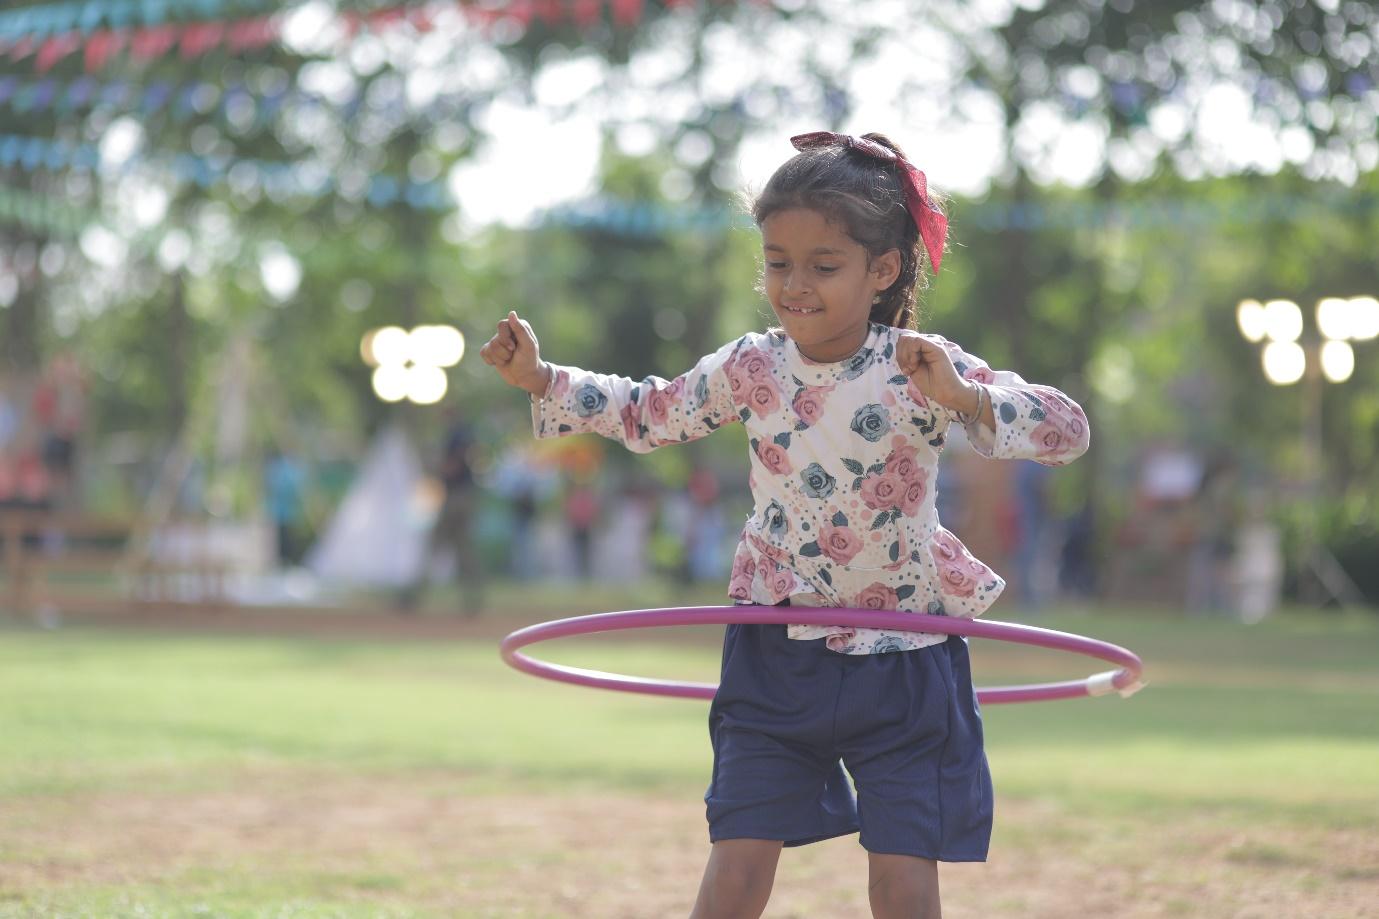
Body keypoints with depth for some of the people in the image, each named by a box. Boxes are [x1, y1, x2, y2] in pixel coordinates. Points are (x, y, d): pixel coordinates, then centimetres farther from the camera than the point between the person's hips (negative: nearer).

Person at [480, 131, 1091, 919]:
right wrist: (540, 379, 9)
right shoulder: (750, 370, -3)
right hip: (778, 656, 3)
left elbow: (1069, 431, -23)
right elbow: (649, 414, 17)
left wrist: (965, 399, -40)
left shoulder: (922, 368, -14)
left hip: (901, 657, -3)